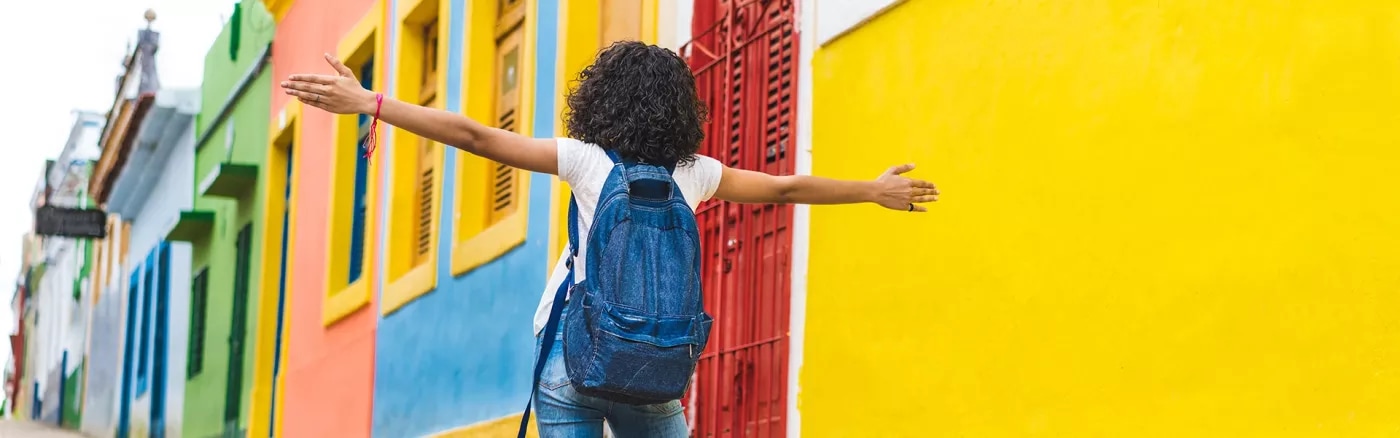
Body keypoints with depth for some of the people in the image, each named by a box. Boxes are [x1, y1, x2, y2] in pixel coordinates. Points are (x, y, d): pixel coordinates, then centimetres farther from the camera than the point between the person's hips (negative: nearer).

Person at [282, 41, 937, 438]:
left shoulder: (588, 160, 1)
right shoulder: (695, 172, 8)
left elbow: (474, 136, -4)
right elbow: (786, 188, 20)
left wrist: (367, 103, -3)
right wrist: (874, 191, 34)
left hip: (574, 356, -1)